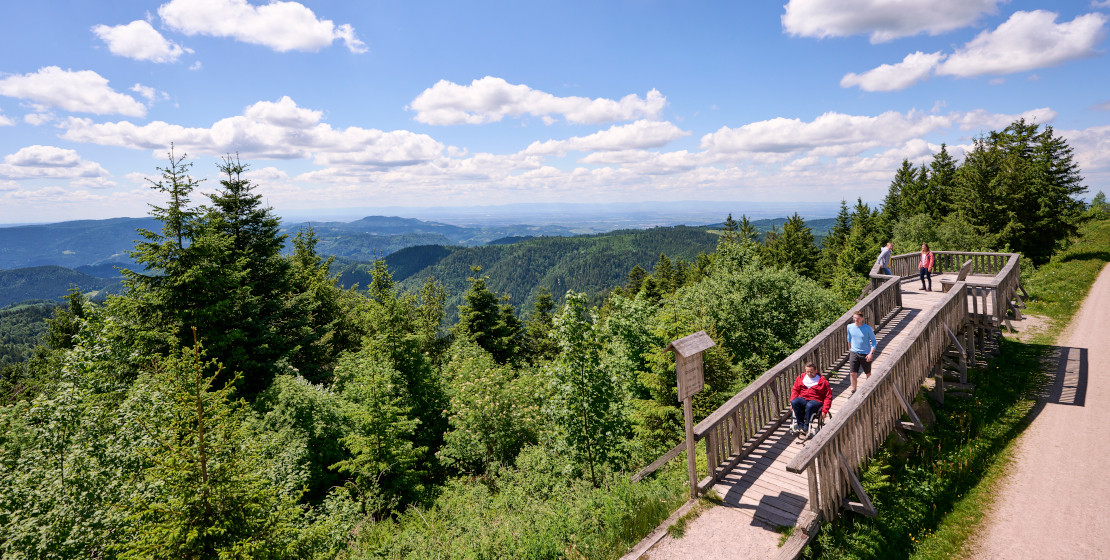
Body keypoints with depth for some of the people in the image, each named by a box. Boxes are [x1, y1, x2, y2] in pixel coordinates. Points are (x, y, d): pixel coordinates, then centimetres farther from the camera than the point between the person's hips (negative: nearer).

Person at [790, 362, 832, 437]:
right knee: (794, 402, -31)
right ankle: (800, 425, -24)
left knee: (809, 406, -39)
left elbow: (828, 397, 1)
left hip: (816, 401, -4)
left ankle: (806, 427, -25)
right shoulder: (801, 377, 16)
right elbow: (795, 389, 16)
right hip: (802, 399, 4)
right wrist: (792, 401, -1)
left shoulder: (822, 381, 3)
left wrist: (824, 411, -9)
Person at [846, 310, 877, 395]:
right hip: (854, 353, 2)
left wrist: (871, 353, -17)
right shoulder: (850, 327, -3)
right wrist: (849, 349, 24)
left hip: (865, 354, -2)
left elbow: (874, 341, -6)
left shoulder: (868, 328, -13)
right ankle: (854, 392, 8)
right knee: (852, 373, -5)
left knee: (868, 373, 15)